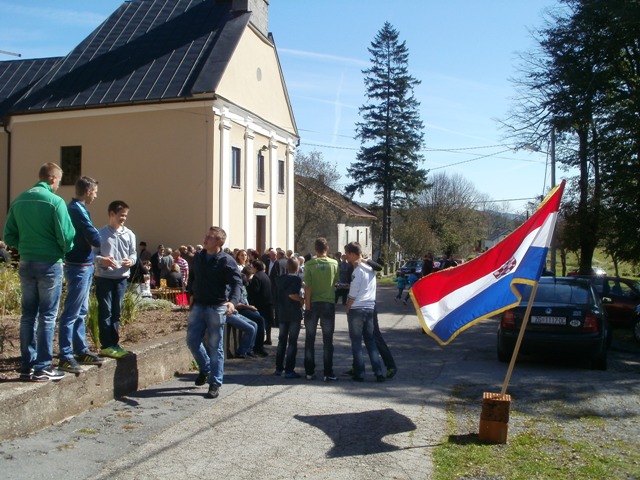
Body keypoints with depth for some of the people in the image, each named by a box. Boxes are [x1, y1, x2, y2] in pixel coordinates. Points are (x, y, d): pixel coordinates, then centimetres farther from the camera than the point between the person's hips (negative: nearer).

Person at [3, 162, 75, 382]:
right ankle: (42, 368, 6)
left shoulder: (19, 201, 4)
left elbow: (9, 237, 6)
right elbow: (66, 237, -16)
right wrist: (63, 251, 5)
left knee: (28, 315, 13)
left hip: (26, 264, 6)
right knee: (47, 316, 2)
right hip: (49, 265, -5)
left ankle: (27, 366, 18)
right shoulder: (55, 202, -14)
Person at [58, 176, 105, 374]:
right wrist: (94, 239, 1)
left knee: (81, 311, 15)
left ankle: (81, 351, 24)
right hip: (79, 267, -10)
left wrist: (88, 240, -4)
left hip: (83, 265, 10)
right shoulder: (78, 210, -17)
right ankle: (66, 357, -2)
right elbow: (95, 239, -18)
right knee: (71, 313, -6)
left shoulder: (75, 208, 14)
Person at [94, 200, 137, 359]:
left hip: (121, 278, 4)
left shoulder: (129, 234, 6)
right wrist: (101, 260, -21)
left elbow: (133, 253, 10)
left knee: (116, 311, 11)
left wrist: (131, 261, -11)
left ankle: (114, 343, 20)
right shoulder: (101, 233, -2)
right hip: (104, 277, -4)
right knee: (105, 311, -1)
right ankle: (106, 345, 5)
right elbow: (93, 253, -2)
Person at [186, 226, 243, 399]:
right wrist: (192, 293, 17)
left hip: (217, 308, -6)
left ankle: (215, 383, 10)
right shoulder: (198, 257, 8)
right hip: (198, 306, 6)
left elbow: (237, 283, -21)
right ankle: (205, 368, 34)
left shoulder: (226, 261, -12)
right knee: (192, 341, 9)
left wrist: (233, 301, -38)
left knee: (215, 346, 0)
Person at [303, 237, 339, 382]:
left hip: (313, 304, 0)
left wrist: (307, 305, -8)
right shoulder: (334, 264, -3)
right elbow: (336, 282, 7)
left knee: (310, 339, 10)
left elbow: (308, 287, -11)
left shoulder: (309, 264, -7)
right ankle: (328, 373, 3)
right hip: (328, 303, 0)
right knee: (327, 340, 5)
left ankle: (309, 372, 14)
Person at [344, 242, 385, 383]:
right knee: (371, 341, 11)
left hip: (357, 309, -7)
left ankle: (359, 373, 5)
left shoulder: (358, 270, -12)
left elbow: (353, 294, -12)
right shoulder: (370, 268, 11)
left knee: (356, 342, 2)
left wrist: (347, 310, -1)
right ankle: (378, 372, 5)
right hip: (370, 308, 7)